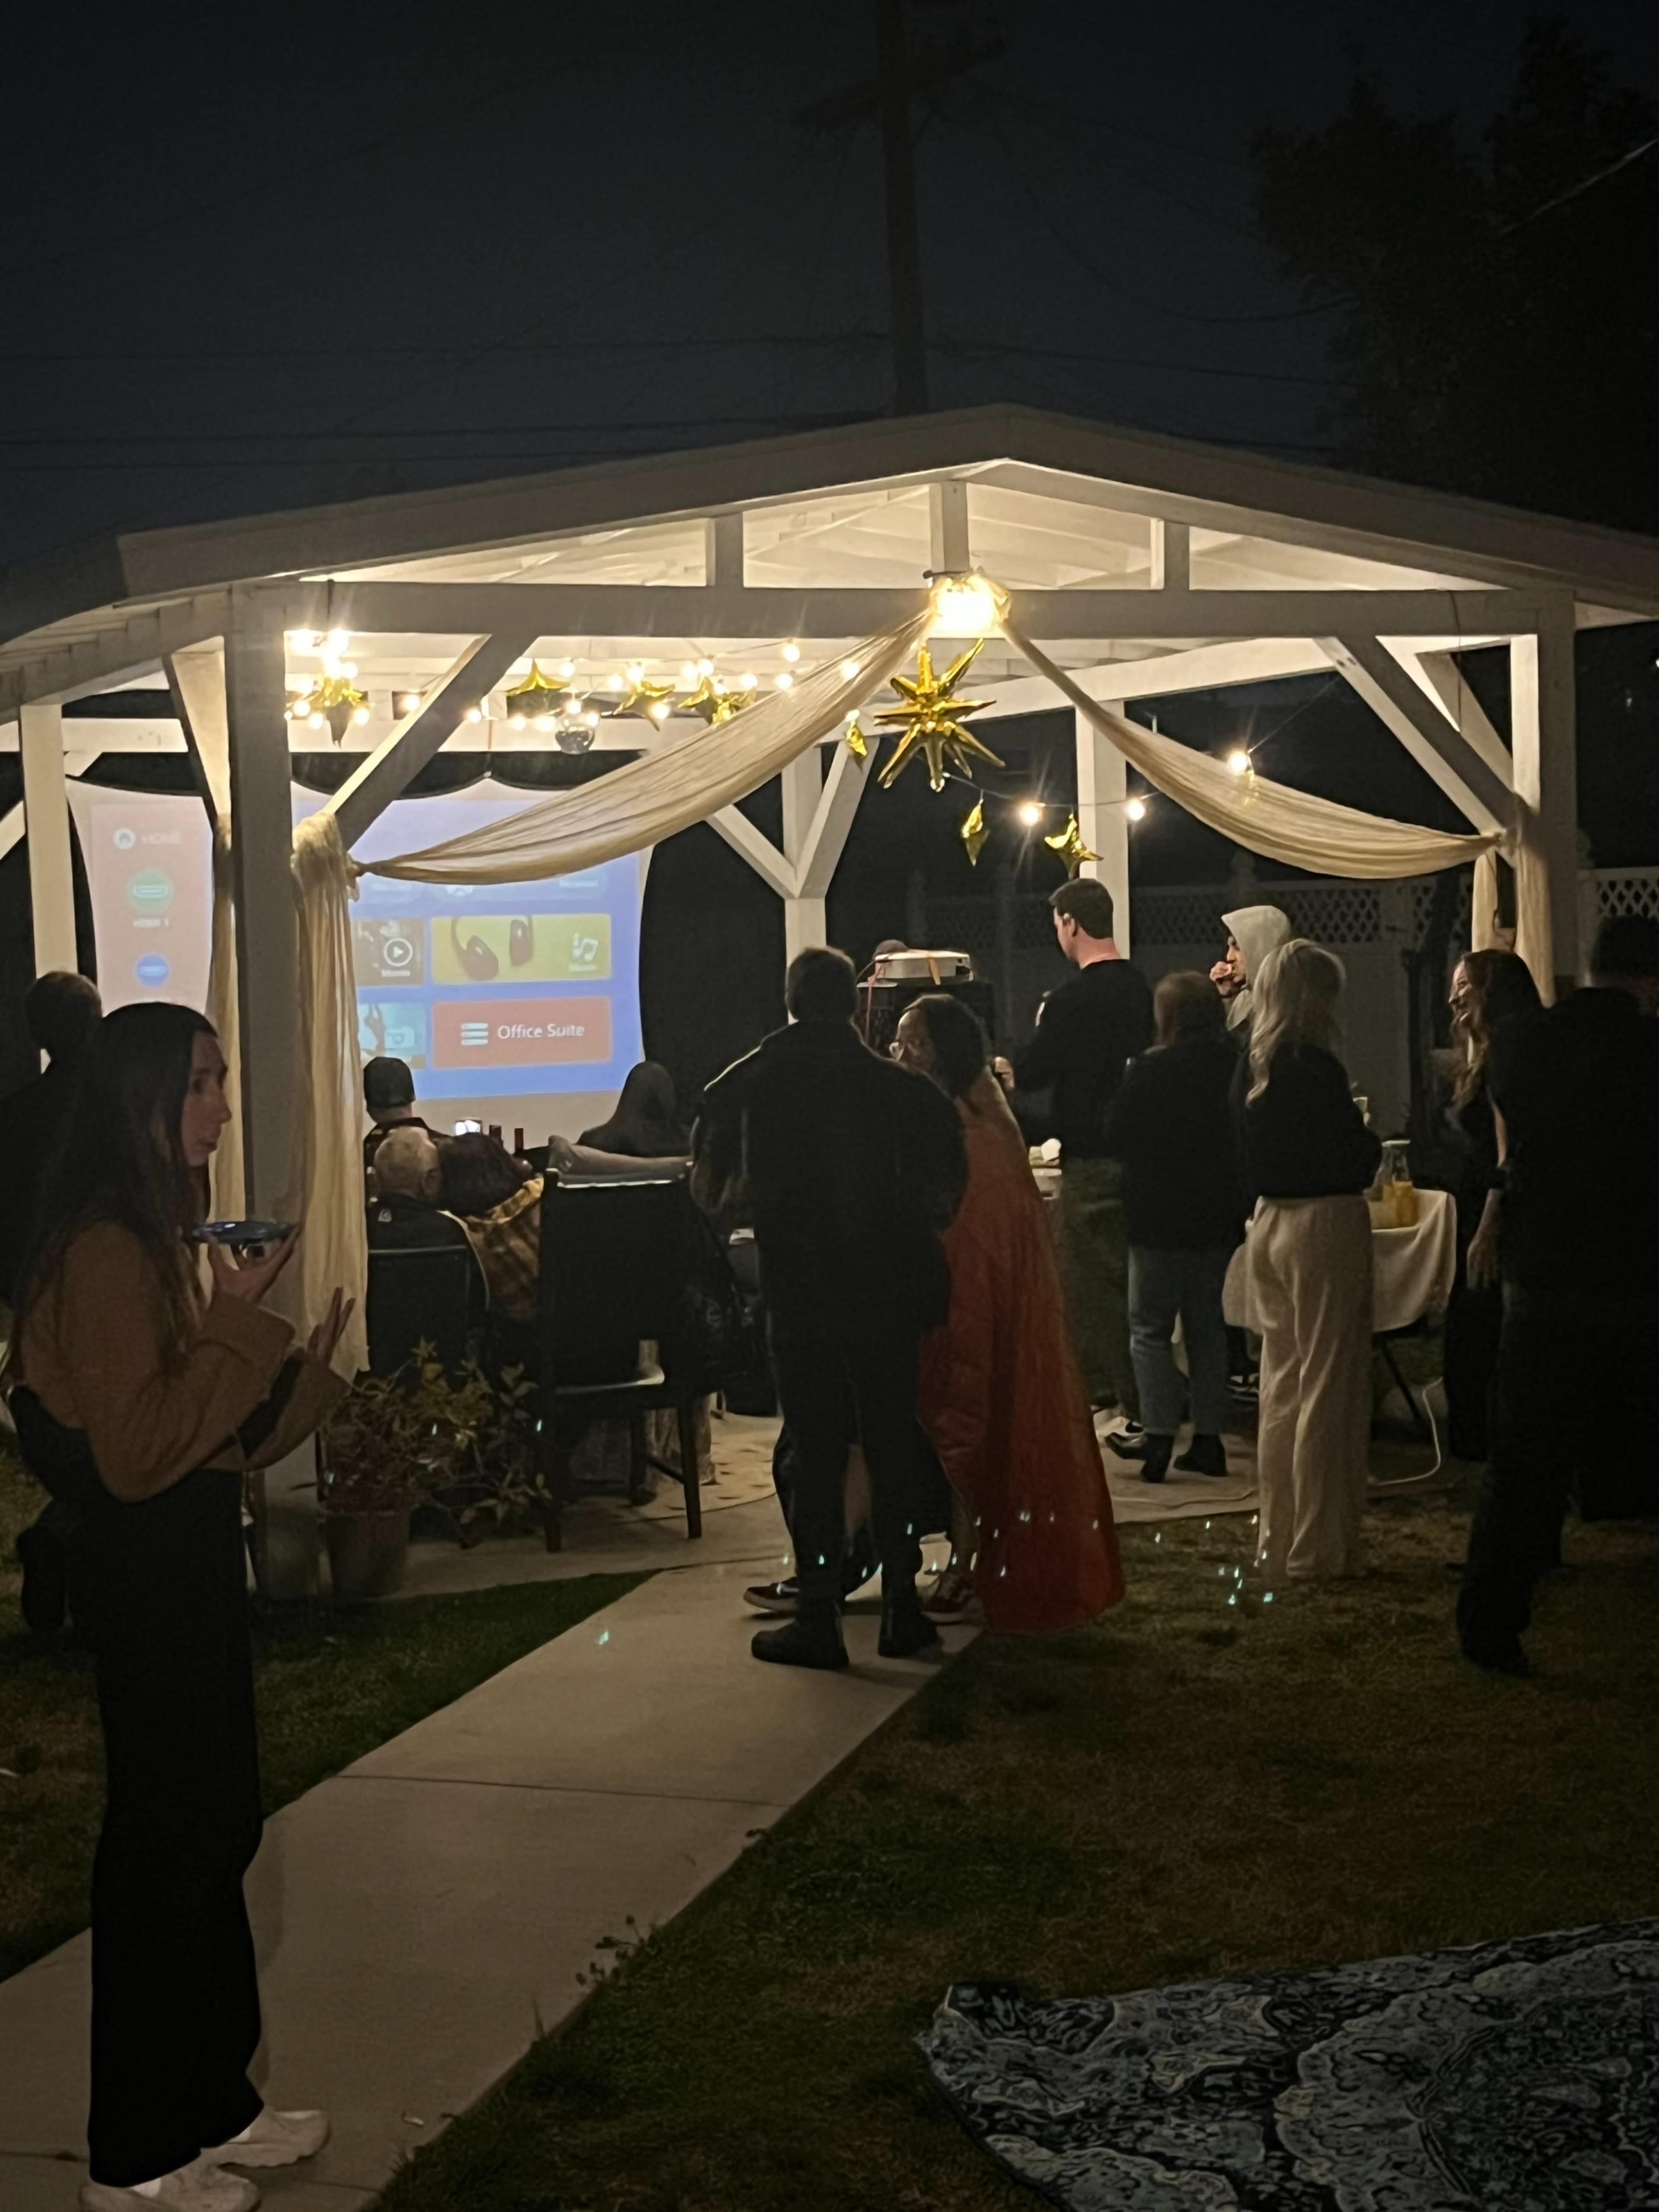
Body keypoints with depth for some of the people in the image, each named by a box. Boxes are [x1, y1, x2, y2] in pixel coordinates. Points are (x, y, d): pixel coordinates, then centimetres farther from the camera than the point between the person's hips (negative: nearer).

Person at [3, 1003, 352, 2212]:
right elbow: (138, 1451, -23)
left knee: (219, 1827, 16)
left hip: (191, 1556, 10)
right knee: (163, 1840, 0)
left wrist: (301, 1369, 2)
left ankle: (215, 2100, 29)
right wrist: (235, 1322, -22)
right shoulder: (103, 1250, -19)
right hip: (146, 1568, -10)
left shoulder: (162, 1234, 12)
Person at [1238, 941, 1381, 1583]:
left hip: (1270, 1227, 8)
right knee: (1327, 1387, 0)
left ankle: (1278, 1539, 22)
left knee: (1282, 1384, 15)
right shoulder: (1316, 1068, -17)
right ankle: (1319, 1547, 4)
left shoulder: (1253, 1067, 6)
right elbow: (1353, 1163, -16)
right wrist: (1369, 1139, 5)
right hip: (1325, 1224, -8)